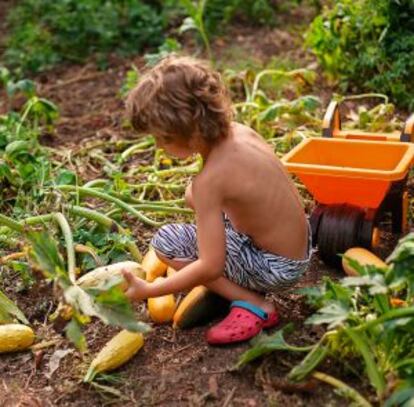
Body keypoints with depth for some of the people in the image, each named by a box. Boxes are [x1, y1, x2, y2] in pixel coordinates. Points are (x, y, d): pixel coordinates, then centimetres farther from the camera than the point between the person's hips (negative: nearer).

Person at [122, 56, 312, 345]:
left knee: (165, 242, -8)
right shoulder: (239, 130, -6)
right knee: (195, 195, 18)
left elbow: (210, 267, -26)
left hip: (278, 270, -8)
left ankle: (254, 304, -6)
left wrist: (148, 291, -17)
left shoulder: (210, 180, -27)